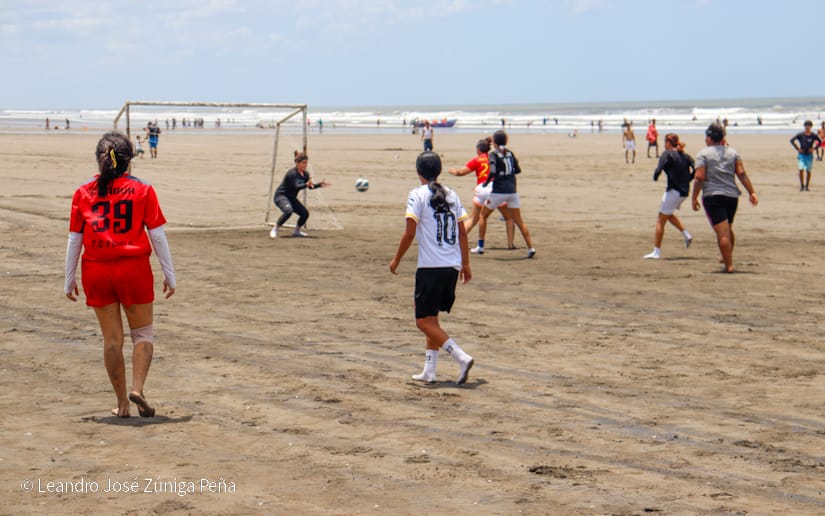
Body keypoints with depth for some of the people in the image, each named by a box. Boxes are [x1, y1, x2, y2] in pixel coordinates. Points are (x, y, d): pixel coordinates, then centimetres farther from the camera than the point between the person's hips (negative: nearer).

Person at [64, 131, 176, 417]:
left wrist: (69, 279, 12)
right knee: (142, 333, 12)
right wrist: (169, 274, 5)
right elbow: (157, 235, -3)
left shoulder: (83, 193, 2)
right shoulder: (142, 190, -3)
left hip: (96, 271, 2)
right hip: (134, 268, -2)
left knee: (112, 338, 10)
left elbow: (74, 239, 4)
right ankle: (137, 388, -8)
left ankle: (122, 403, 13)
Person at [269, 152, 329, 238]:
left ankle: (297, 231, 21)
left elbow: (310, 186, 7)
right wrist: (306, 185, -51)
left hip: (291, 198, 8)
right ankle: (275, 230, -23)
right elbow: (296, 186, -34)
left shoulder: (305, 174, 2)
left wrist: (320, 185, -10)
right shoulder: (292, 173, -23)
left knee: (305, 213, -2)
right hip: (281, 196, -8)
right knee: (288, 211, -34)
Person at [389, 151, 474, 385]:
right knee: (432, 319, 18)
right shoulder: (451, 195, 11)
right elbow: (462, 232, 12)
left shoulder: (417, 195, -7)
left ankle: (461, 357, -15)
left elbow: (409, 233, -11)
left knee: (424, 321, 0)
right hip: (452, 267, 7)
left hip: (430, 267, -7)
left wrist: (396, 260, 1)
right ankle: (429, 371, 17)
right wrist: (465, 264, 19)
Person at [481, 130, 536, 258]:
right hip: (512, 191, 5)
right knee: (519, 221, 8)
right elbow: (518, 170, 12)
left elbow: (492, 172, -16)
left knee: (482, 216, 13)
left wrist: (485, 183, -3)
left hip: (499, 191, -5)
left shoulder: (493, 154, -5)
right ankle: (530, 247, -2)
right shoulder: (510, 153, 10)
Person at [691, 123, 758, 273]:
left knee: (722, 232, -9)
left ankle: (729, 265, -11)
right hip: (732, 195, 5)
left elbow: (699, 177, -10)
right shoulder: (732, 152, 11)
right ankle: (727, 258, 38)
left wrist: (694, 198, -4)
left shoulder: (703, 154, -2)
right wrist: (752, 192, 4)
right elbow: (742, 174, 3)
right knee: (728, 229, 23)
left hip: (712, 196, -5)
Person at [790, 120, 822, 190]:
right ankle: (801, 186, -1)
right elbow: (792, 140, 0)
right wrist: (797, 148, -7)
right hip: (801, 155, -1)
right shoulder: (800, 135, -5)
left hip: (809, 155, 1)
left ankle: (807, 186, 18)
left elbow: (820, 142, 9)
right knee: (801, 170, -12)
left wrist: (813, 148, -3)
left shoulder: (813, 135, -2)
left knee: (808, 171, 6)